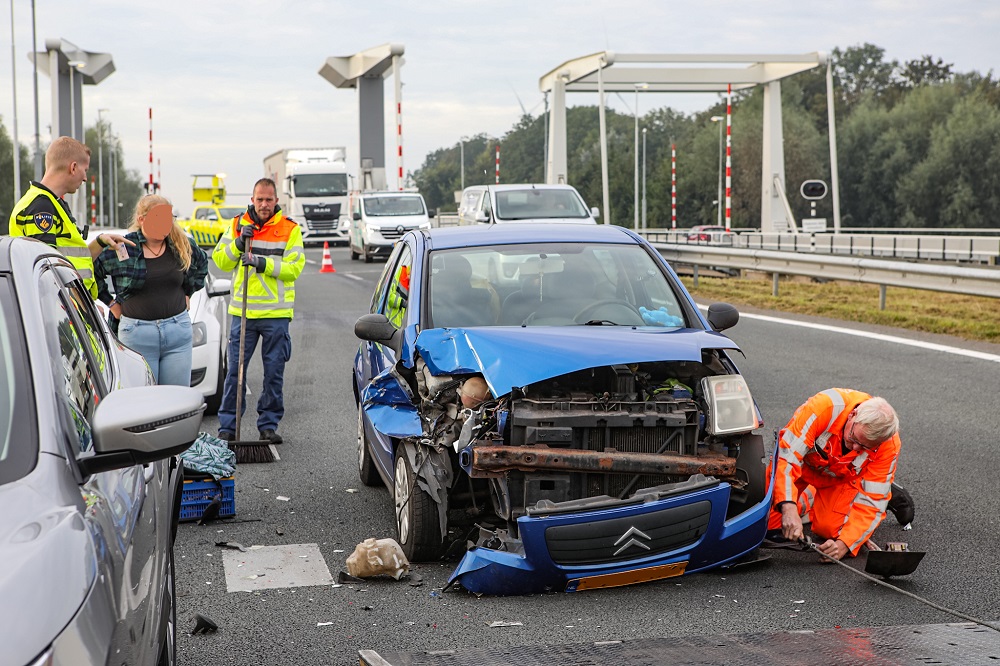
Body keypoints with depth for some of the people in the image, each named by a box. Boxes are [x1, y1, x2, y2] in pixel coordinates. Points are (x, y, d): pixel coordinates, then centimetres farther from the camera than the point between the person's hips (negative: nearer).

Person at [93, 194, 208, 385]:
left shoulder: (183, 245, 6)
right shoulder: (121, 248, -6)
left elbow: (202, 263, 25)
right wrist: (110, 302, 1)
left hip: (178, 332, 3)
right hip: (137, 335, -3)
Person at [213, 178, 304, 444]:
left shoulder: (290, 229, 1)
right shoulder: (237, 225, 8)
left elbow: (294, 267, -7)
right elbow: (220, 260, 6)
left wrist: (263, 263, -18)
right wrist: (238, 243, -10)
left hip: (276, 312, -1)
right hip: (242, 310, 1)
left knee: (274, 372, 5)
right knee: (235, 370, 1)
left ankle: (269, 425, 16)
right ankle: (227, 426, 8)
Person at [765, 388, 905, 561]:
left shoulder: (889, 445, -30)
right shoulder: (824, 406, -39)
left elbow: (871, 501, -25)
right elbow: (788, 454, -41)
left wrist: (844, 543, -37)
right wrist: (789, 507, -53)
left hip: (842, 479, 1)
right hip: (806, 464, -1)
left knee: (830, 528, -19)